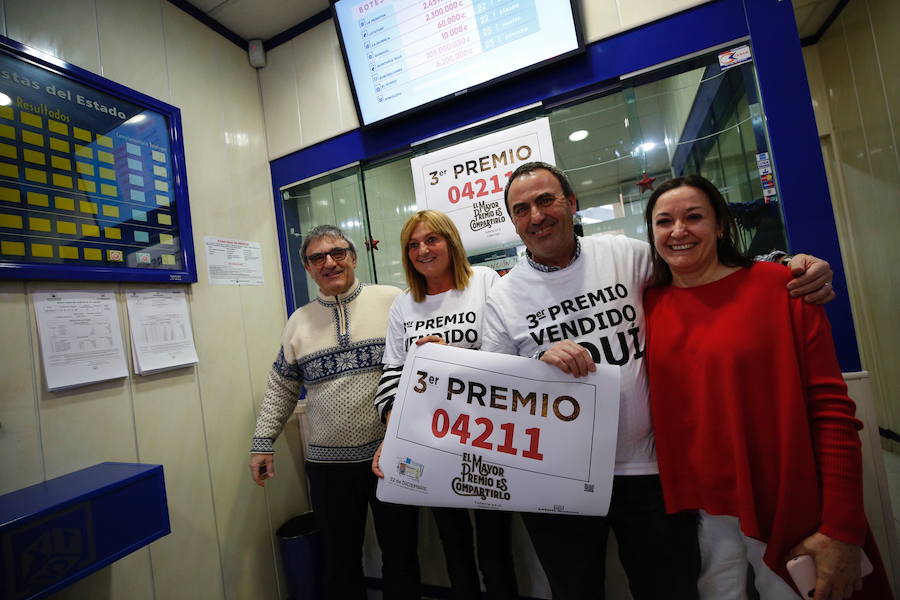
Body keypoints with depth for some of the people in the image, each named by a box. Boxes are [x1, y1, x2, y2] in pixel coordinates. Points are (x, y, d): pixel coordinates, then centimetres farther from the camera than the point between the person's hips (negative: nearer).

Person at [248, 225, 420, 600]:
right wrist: (263, 443, 9)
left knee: (401, 554, 14)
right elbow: (280, 388, 12)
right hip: (329, 463, 3)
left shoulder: (392, 300, -4)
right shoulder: (299, 321, 6)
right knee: (340, 560, 18)